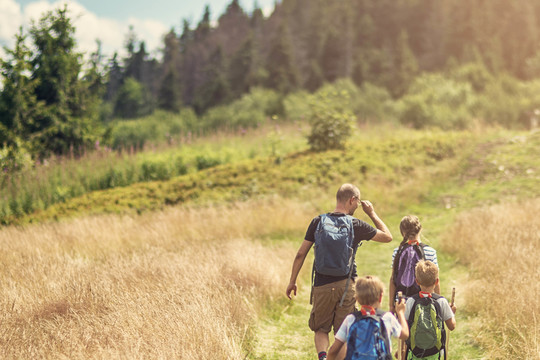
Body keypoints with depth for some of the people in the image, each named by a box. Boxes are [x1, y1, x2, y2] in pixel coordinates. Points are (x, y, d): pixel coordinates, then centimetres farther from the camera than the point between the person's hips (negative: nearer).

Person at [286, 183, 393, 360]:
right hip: (346, 285, -1)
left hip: (322, 285, 1)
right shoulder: (357, 225, -5)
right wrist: (372, 213, 16)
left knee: (321, 329, 14)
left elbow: (300, 254, 1)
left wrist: (292, 281, 10)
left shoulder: (318, 221, -1)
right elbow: (387, 236, 9)